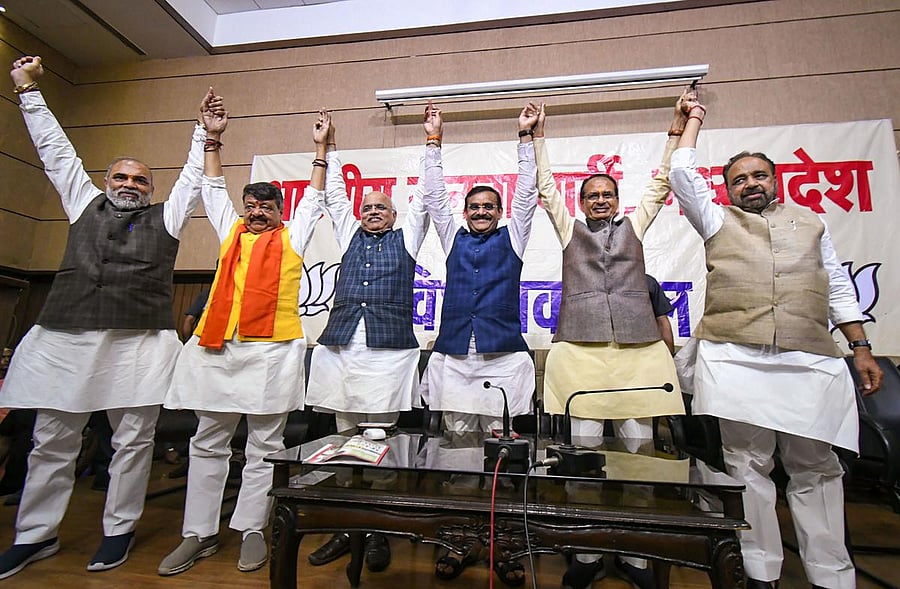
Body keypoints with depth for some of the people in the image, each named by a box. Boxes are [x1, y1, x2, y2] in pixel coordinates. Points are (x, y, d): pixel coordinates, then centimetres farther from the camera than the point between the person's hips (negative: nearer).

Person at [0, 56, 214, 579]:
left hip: (141, 343, -2)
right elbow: (57, 151, 24)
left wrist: (205, 127, 10)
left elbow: (194, 173, 13)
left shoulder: (166, 217, 12)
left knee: (134, 441, 4)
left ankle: (120, 530, 19)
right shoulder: (85, 203, 19)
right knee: (52, 441, 11)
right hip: (67, 339, 3)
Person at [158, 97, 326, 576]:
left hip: (272, 351, -3)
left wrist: (320, 149, 17)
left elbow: (314, 197, 15)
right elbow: (213, 189, 26)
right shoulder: (231, 232, 20)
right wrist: (213, 139, 26)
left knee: (264, 448, 4)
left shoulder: (291, 237, 12)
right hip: (217, 348, 4)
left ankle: (252, 530, 17)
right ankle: (199, 534, 23)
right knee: (208, 445, 10)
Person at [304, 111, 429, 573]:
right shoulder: (349, 234, 19)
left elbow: (424, 197, 11)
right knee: (345, 439, 10)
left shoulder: (406, 237, 13)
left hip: (388, 352, -3)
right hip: (340, 348, 4)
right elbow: (334, 194, 23)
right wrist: (328, 146, 25)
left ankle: (377, 531, 16)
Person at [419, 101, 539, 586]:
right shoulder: (454, 238, 17)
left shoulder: (511, 237, 14)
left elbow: (527, 191, 11)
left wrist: (526, 136, 10)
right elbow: (434, 194, 17)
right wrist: (433, 141, 16)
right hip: (453, 359, 2)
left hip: (503, 358, -1)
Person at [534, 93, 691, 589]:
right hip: (581, 350, -1)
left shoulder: (633, 226, 20)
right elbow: (545, 187, 15)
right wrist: (537, 136, 13)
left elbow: (660, 182, 19)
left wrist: (676, 130, 15)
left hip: (637, 349, 2)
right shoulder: (569, 229, 17)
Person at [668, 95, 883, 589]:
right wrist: (694, 119, 18)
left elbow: (839, 290, 20)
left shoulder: (811, 224, 22)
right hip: (735, 359, -2)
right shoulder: (718, 221, 15)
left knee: (816, 471, 6)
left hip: (811, 362, 2)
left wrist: (861, 348, 12)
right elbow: (681, 173, 6)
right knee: (748, 467, 3)